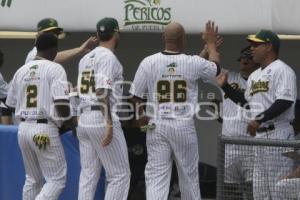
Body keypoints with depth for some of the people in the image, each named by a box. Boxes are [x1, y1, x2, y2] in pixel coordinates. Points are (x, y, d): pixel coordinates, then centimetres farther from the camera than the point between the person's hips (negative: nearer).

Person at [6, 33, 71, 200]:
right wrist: (67, 119, 3)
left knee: (33, 179, 17)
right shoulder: (55, 69, -8)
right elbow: (62, 105, -17)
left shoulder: (21, 70, 10)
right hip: (45, 130, -7)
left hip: (23, 128, 7)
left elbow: (11, 103, 14)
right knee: (56, 179, -1)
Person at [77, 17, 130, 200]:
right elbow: (102, 91, -18)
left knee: (88, 175, 9)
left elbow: (80, 90, 16)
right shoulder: (108, 57, -8)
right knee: (120, 174, -3)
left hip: (84, 120, 8)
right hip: (102, 119, -8)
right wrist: (109, 123, -22)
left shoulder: (86, 58, 17)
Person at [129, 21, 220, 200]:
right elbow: (216, 68, 15)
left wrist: (140, 116, 16)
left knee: (156, 175, -1)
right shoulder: (194, 63, -6)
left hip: (156, 126, 0)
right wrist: (211, 43, 30)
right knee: (189, 175, 13)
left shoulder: (148, 62, -5)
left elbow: (135, 95, -1)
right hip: (184, 126, 0)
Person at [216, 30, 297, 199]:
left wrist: (259, 119, -22)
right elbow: (247, 103, 26)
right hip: (259, 135, 10)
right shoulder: (254, 76, 20)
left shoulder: (282, 70, -9)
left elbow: (285, 101, -20)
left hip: (278, 134, -10)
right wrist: (225, 86, 19)